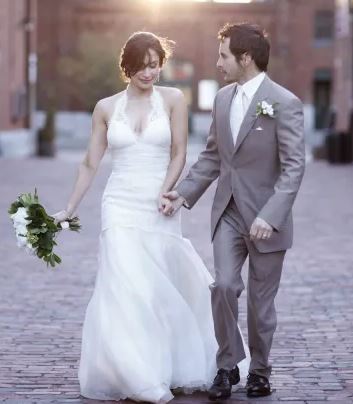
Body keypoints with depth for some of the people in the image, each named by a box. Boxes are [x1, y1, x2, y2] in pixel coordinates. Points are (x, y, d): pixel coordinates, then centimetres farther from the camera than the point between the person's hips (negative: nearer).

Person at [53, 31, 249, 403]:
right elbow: (90, 164, 10)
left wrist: (165, 192, -15)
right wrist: (68, 210, 8)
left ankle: (175, 371, 21)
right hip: (121, 207, 0)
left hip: (159, 210, 0)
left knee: (163, 291, 4)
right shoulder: (106, 108, 6)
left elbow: (178, 154, 1)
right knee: (126, 291, -7)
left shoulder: (173, 100, 2)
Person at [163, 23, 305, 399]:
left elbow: (293, 167, -17)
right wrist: (184, 193, 4)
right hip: (228, 212, 4)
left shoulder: (284, 103, -14)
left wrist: (270, 216, -26)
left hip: (266, 218, -4)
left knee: (261, 300, 6)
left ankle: (259, 370, 25)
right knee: (224, 286, -10)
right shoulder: (223, 98, 6)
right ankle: (227, 364, 5)